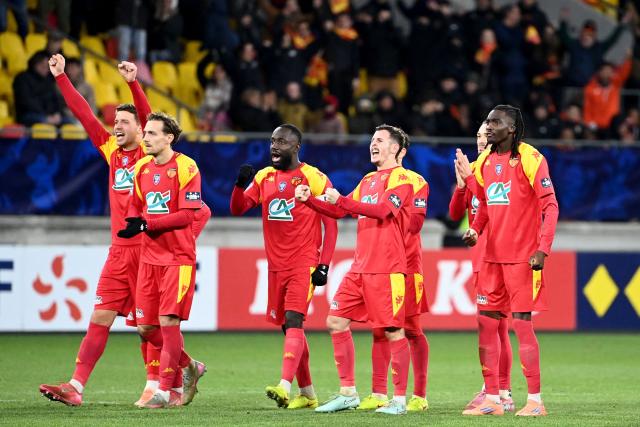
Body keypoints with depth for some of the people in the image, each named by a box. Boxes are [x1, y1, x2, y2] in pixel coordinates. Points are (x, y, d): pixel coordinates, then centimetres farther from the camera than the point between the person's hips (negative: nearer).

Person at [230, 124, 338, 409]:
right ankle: (307, 393, 20)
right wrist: (241, 184, -12)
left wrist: (324, 265, -12)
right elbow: (237, 209, 7)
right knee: (288, 326, 10)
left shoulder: (314, 179, -5)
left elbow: (331, 224, -5)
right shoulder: (264, 177, 11)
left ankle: (285, 387, -31)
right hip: (277, 265, 6)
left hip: (304, 264, -6)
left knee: (293, 320, -20)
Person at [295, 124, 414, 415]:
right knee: (336, 322, 5)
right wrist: (309, 200, 12)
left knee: (393, 331, -7)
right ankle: (348, 393, 12)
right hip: (360, 268, 8)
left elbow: (383, 210, -21)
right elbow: (340, 211, 25)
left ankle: (399, 399, 0)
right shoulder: (368, 180, 20)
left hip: (386, 269, -8)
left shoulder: (401, 178, -5)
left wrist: (340, 200, -24)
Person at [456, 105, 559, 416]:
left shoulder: (529, 159, -10)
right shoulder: (485, 162, 11)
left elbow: (550, 205, -11)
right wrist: (474, 230, 2)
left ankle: (535, 400, 0)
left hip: (522, 256, -7)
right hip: (492, 256, 7)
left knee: (521, 322, -7)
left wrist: (543, 249, -18)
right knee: (486, 323, 5)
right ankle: (492, 399, 12)